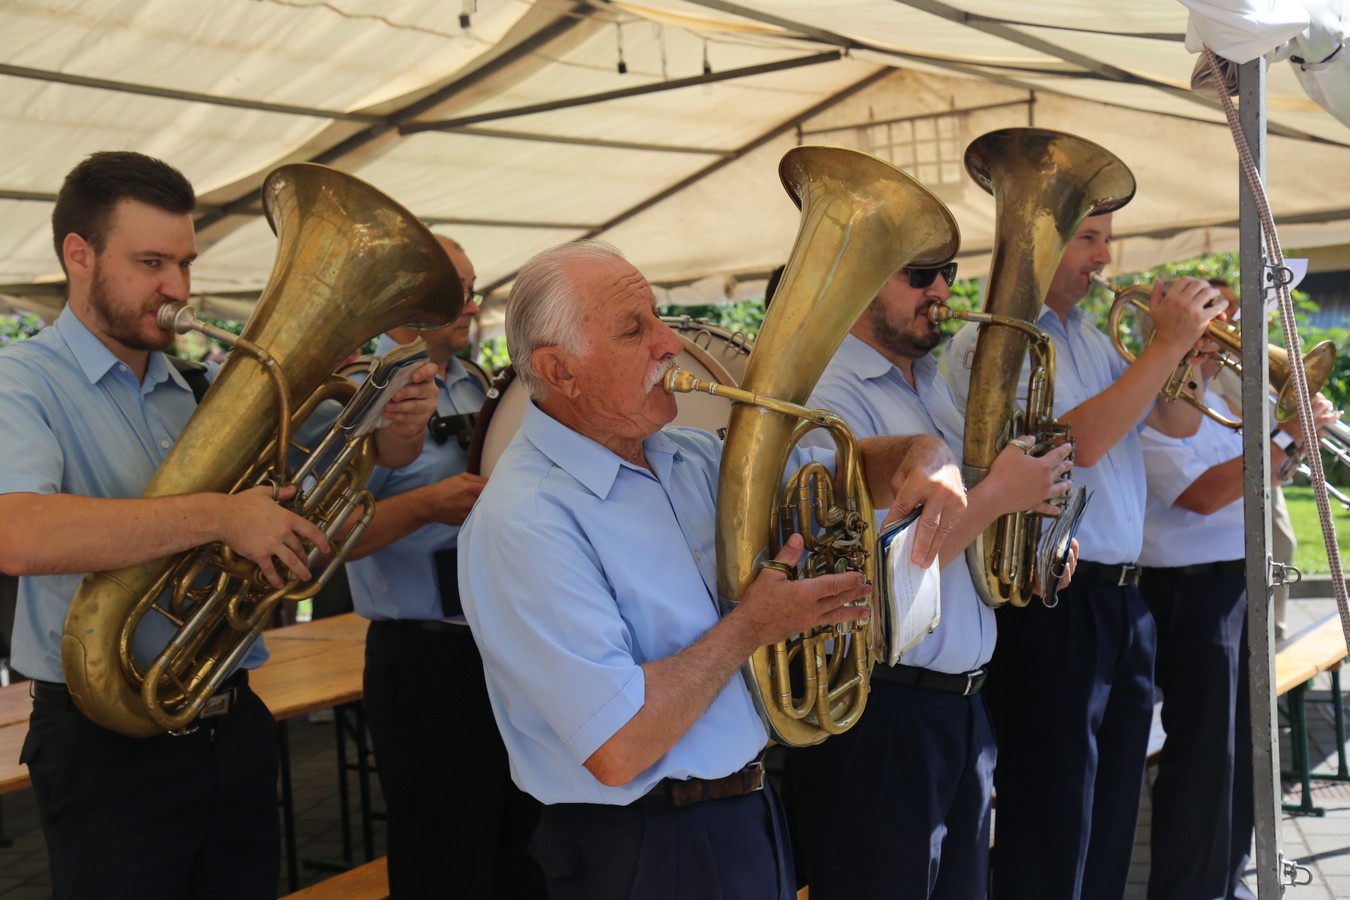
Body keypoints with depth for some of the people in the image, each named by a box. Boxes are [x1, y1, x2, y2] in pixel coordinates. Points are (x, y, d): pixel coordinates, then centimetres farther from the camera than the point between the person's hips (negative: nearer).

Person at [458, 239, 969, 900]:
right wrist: (753, 626, -19)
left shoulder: (687, 458, 3)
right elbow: (619, 752, -30)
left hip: (750, 815, 8)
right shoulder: (525, 522, -24)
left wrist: (922, 456, -8)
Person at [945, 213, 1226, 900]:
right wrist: (1168, 343, -17)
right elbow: (1078, 440, -22)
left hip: (1123, 600, 8)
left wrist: (1190, 341, 0)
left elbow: (1178, 423, 18)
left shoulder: (1091, 340, 15)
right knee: (1054, 830, 1)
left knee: (1112, 815, 18)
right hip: (1053, 607, -8)